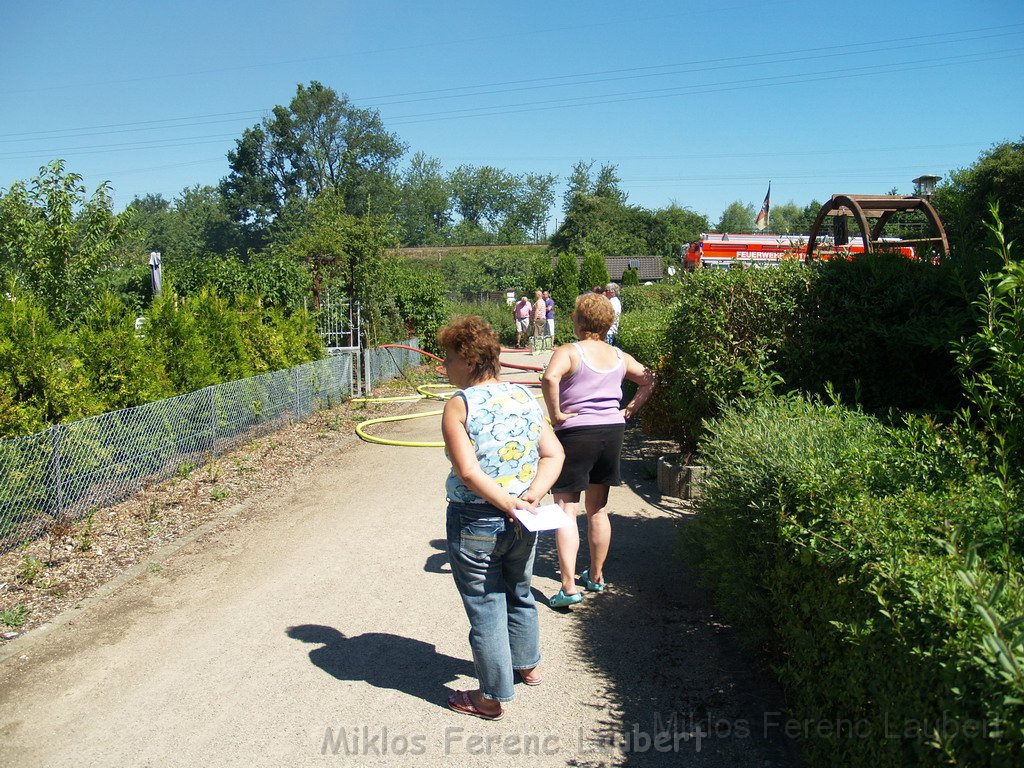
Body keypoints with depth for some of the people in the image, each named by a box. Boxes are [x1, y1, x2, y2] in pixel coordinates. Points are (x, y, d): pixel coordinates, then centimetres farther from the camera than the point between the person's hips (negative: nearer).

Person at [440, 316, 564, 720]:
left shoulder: (459, 405, -16)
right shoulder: (525, 396, 1)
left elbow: (468, 471, -25)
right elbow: (554, 454, -3)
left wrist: (506, 503, -16)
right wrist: (530, 495, -12)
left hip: (475, 524, -6)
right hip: (522, 523, 6)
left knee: (485, 609, 9)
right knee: (519, 594, 27)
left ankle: (492, 697, 25)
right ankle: (526, 665, 48)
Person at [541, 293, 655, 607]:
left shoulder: (568, 352, -10)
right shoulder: (619, 357, 8)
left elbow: (550, 378, -29)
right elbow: (649, 380, 16)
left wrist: (555, 414, -18)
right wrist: (629, 410, 13)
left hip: (575, 434, -6)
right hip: (612, 432, 6)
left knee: (565, 510, -1)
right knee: (598, 510, 18)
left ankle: (568, 587, -7)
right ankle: (596, 576, 31)